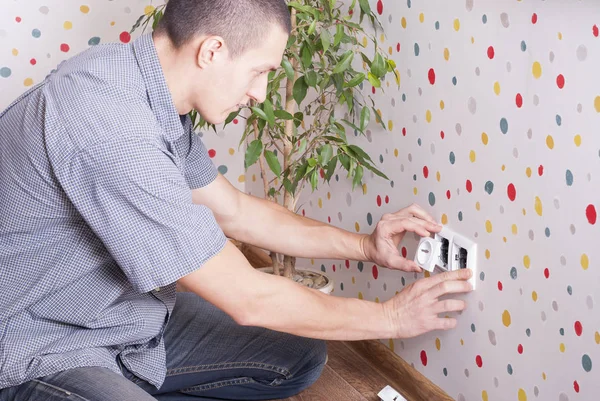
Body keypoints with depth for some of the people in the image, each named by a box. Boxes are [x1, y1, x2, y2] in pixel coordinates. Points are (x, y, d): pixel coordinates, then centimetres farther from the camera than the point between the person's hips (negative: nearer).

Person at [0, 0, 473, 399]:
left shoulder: (151, 94, -1)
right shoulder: (110, 125, -31)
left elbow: (233, 210, 14)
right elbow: (248, 299, -25)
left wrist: (365, 247, 8)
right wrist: (390, 317, -11)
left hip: (127, 319, 9)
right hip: (40, 356, -9)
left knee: (298, 358, 8)